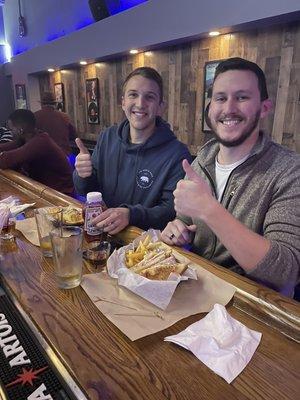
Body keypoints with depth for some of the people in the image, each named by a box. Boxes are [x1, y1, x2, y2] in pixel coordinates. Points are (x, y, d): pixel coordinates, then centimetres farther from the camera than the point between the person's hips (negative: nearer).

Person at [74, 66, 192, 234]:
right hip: (101, 234, 3)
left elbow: (173, 210, -16)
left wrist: (130, 215, -32)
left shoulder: (177, 154, -14)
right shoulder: (107, 137, 2)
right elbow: (88, 191, 11)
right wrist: (84, 176, -13)